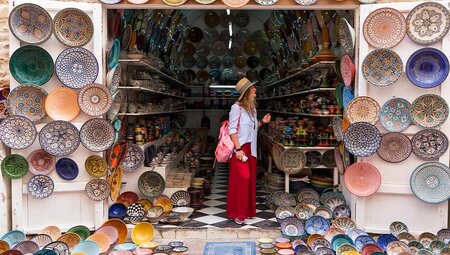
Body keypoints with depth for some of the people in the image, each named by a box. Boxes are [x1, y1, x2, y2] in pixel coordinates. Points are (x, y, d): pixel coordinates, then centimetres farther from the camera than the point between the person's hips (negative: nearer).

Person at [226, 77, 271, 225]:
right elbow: (232, 130, -15)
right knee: (240, 179, -7)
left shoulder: (252, 108, 13)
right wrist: (238, 149, -20)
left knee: (250, 179, 10)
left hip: (251, 149, 8)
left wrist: (262, 122, 4)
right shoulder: (237, 107, -11)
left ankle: (248, 210, 21)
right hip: (241, 148, -8)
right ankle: (237, 213, 2)